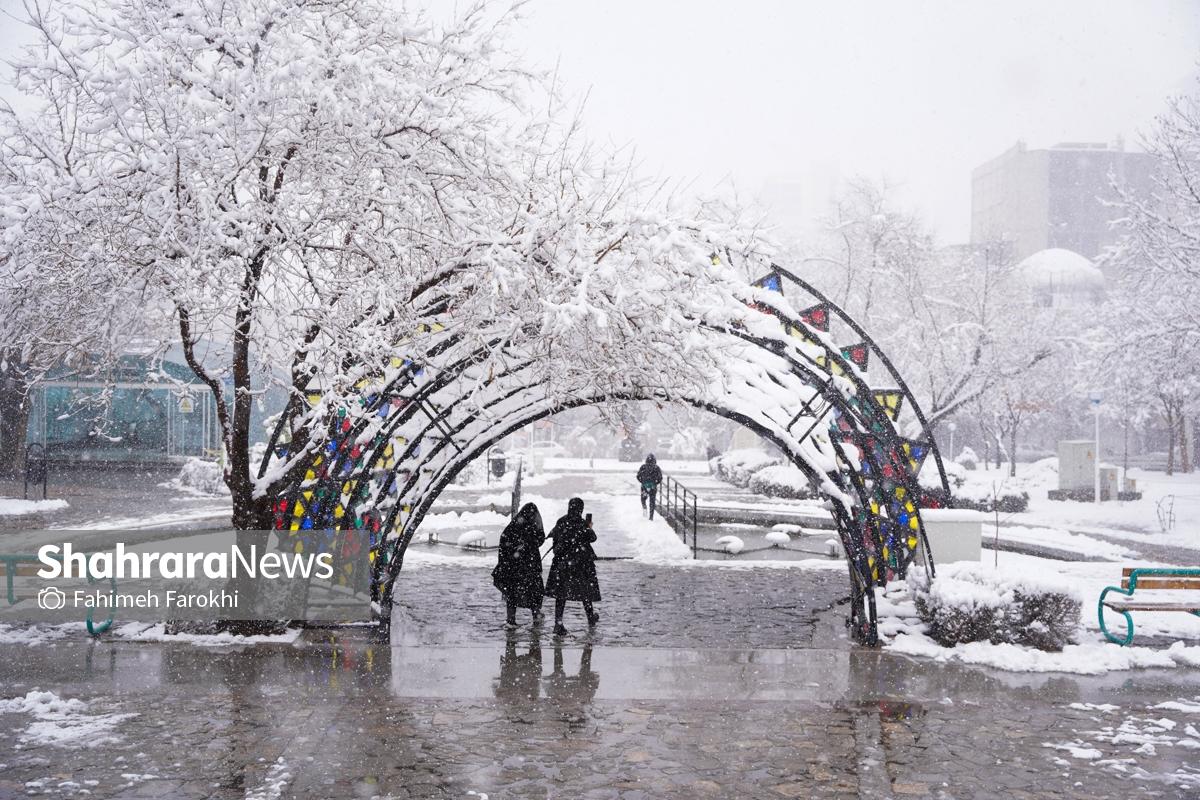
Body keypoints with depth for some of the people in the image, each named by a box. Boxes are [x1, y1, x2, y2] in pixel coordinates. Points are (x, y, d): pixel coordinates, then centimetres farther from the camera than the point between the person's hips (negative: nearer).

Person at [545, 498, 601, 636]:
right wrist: (590, 528, 16)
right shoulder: (583, 524, -15)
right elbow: (592, 538, -3)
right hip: (581, 562, -2)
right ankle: (591, 617, 34)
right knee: (585, 589, 17)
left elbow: (554, 536, 4)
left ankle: (558, 623, -3)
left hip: (562, 561, 2)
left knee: (561, 593, 6)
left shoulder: (561, 522, -6)